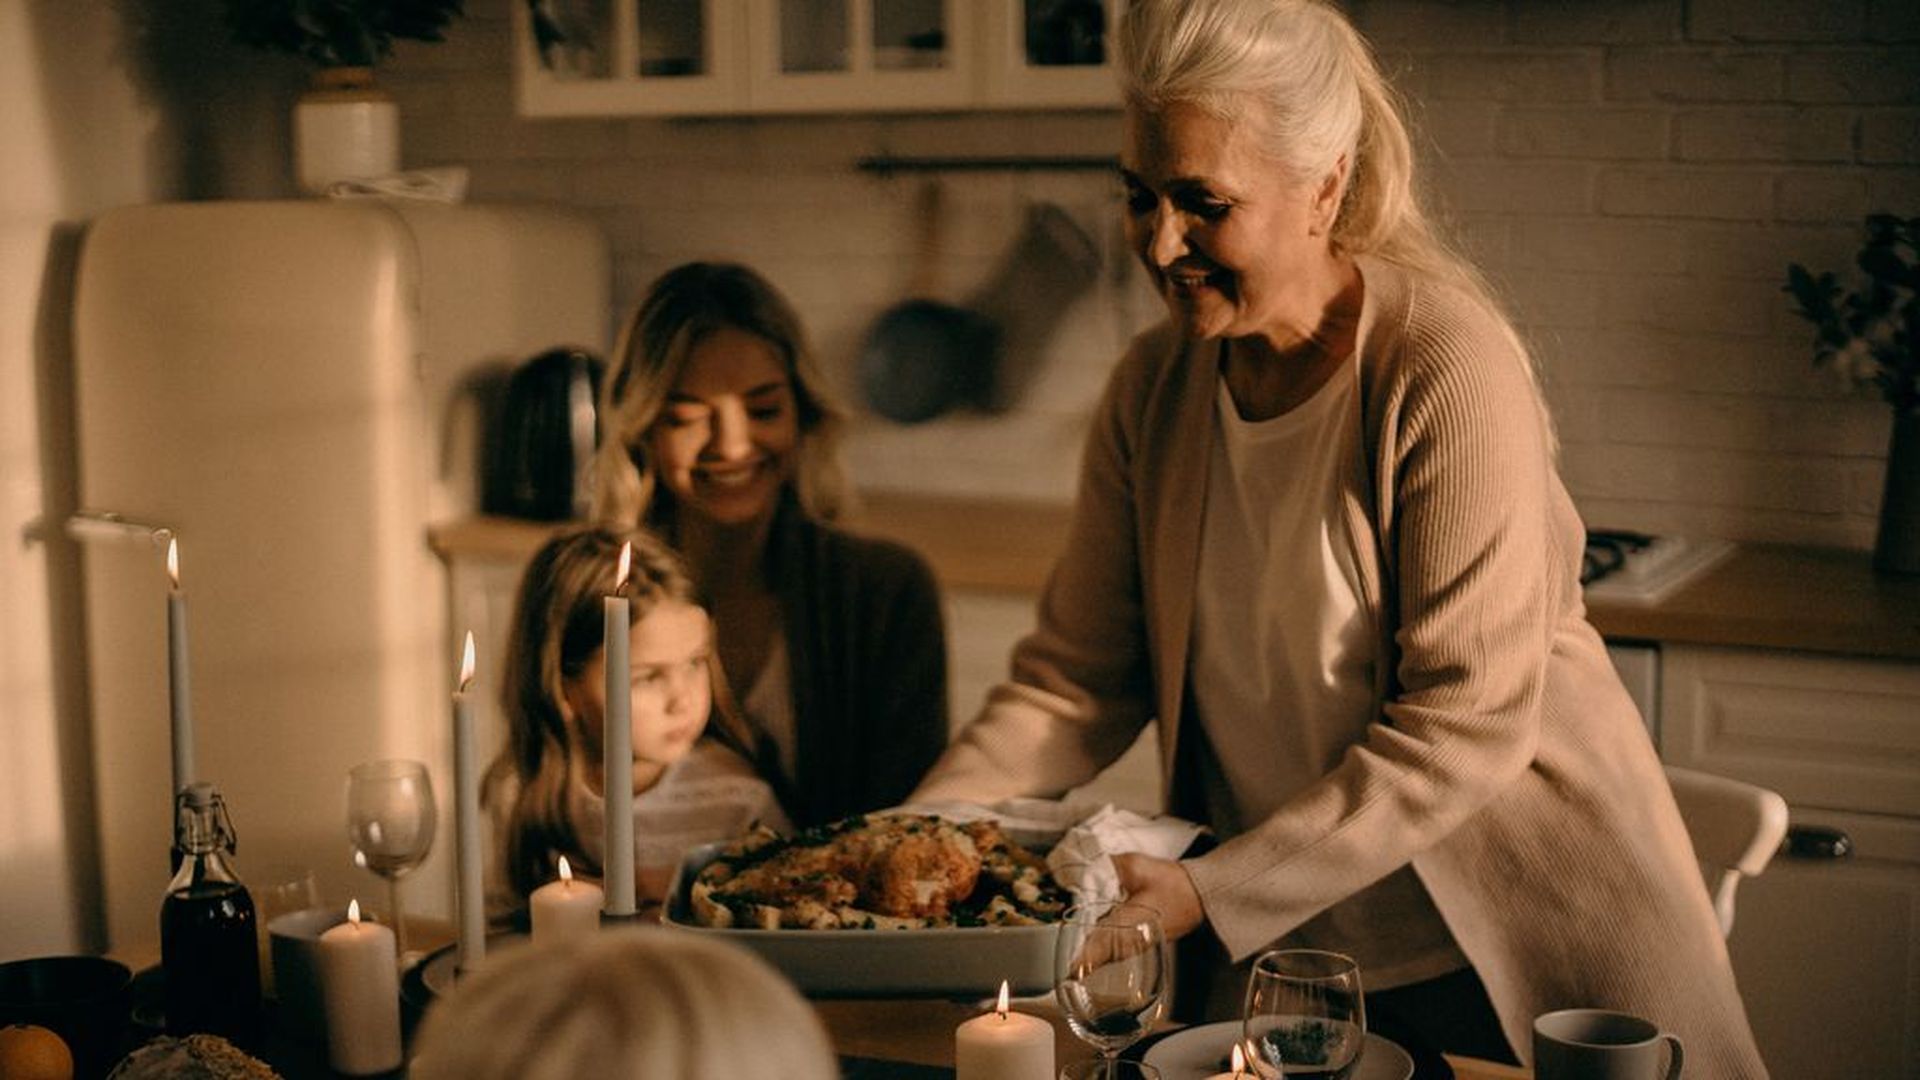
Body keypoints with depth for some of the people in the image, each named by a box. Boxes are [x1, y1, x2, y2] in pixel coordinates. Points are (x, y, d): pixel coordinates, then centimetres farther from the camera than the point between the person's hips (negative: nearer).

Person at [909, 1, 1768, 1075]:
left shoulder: (1448, 368, -19)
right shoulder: (1154, 389, -2)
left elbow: (1468, 723, -22)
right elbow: (1077, 678, 0)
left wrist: (1216, 893, -25)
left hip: (1514, 937, -4)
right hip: (1281, 947, 5)